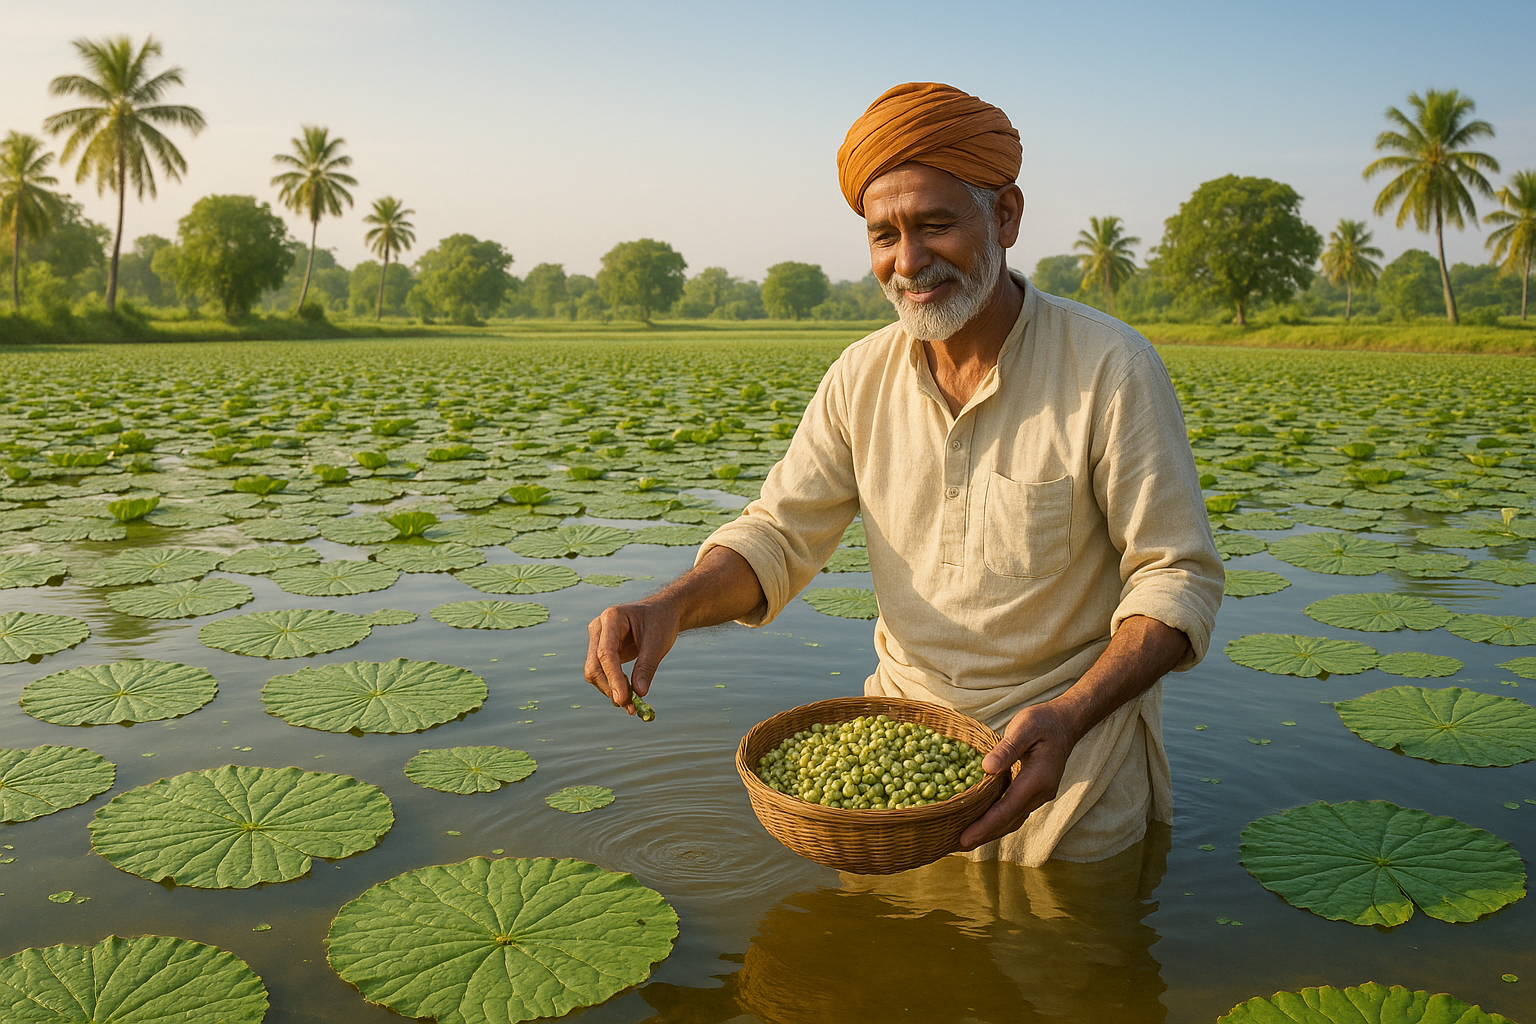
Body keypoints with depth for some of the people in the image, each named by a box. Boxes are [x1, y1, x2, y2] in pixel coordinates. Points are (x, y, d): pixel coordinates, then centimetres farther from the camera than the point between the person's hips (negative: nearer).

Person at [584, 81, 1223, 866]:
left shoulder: (1112, 370, -14)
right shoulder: (861, 377, 0)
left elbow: (1178, 578, -13)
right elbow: (779, 535, 0)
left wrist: (1069, 718, -29)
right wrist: (672, 606, -21)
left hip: (1067, 742, -3)